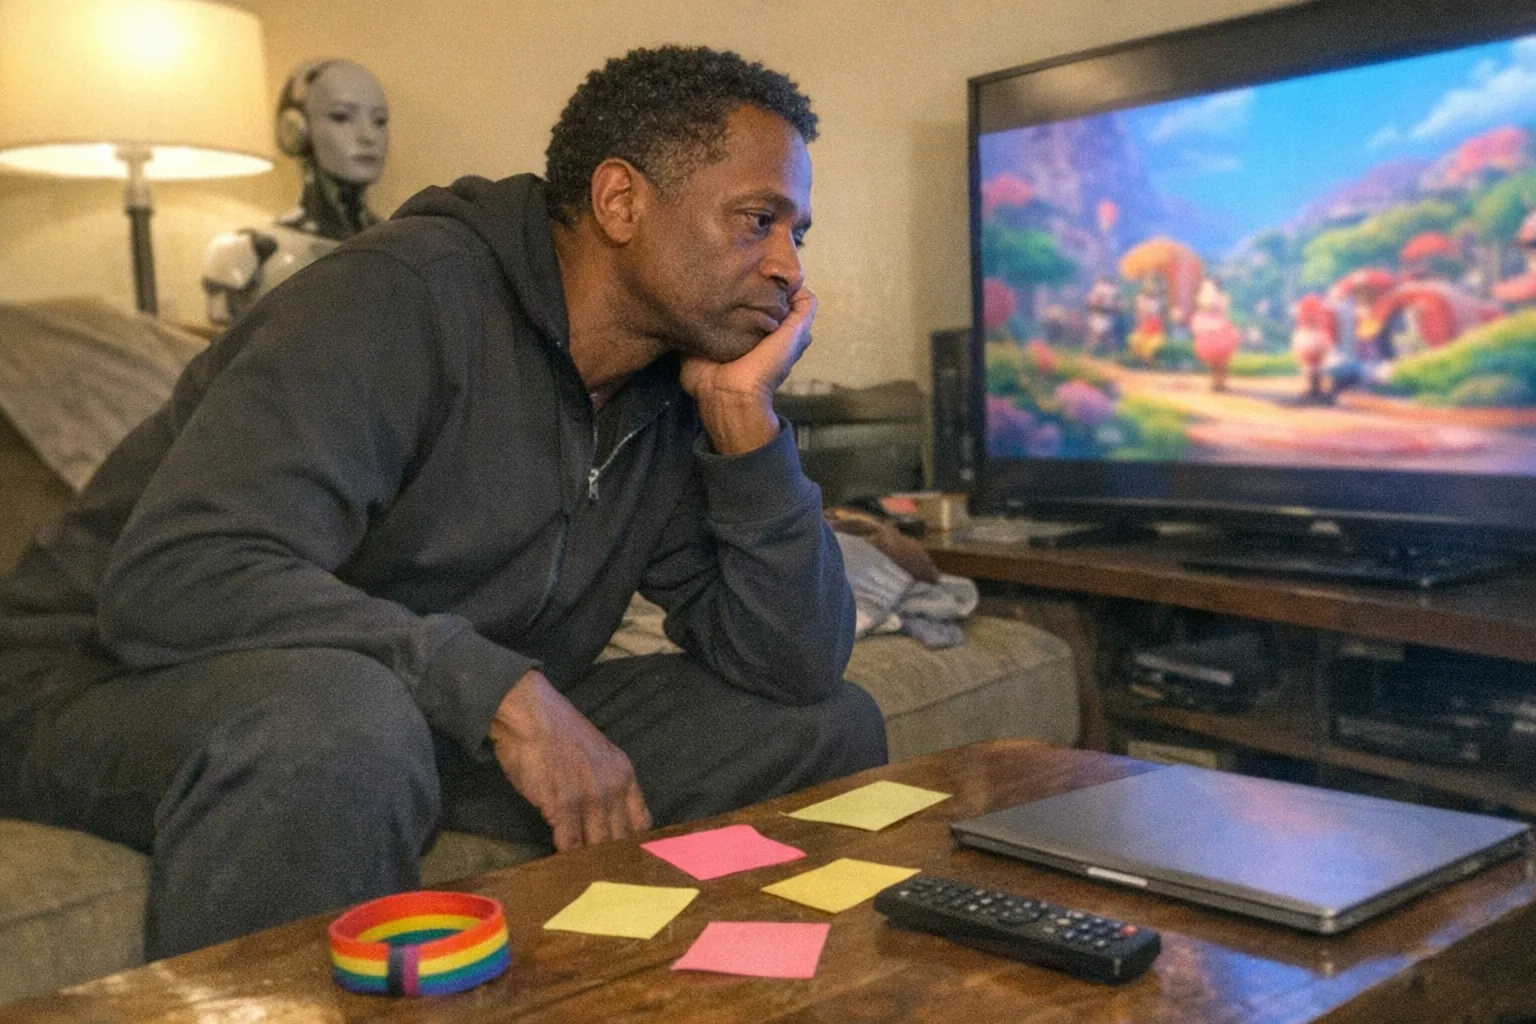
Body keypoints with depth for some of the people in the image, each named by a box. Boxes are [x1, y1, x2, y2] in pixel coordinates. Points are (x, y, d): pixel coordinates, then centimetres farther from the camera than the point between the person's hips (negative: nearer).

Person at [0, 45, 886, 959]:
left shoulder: (679, 393, -1)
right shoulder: (406, 296, -22)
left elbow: (800, 667, -5)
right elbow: (174, 577, -33)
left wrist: (746, 416, -14)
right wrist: (500, 689, -35)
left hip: (456, 722, 6)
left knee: (828, 729, -1)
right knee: (342, 723, -42)